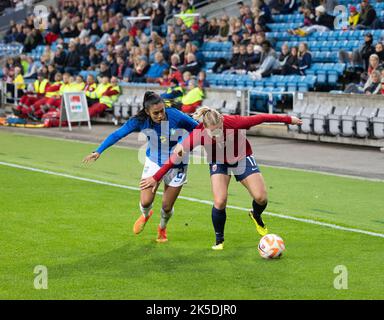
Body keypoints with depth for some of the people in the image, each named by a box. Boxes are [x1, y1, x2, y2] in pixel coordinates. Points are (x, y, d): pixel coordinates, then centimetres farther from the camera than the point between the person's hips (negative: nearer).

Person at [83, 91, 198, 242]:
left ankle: (162, 228, 41)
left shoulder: (176, 117, -28)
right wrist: (98, 152, -16)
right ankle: (145, 215, 32)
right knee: (145, 202, -9)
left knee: (167, 207, 5)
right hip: (153, 162, 1)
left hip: (176, 166, -1)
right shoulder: (140, 121, -22)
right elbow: (117, 134, -14)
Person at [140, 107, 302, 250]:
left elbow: (260, 118, -23)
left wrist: (288, 119, -11)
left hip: (242, 158, 1)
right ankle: (219, 240, 7)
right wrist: (156, 178, -26)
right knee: (219, 202, -18)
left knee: (261, 197, -8)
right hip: (218, 162, 0)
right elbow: (177, 154, -27)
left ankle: (256, 216, 31)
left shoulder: (234, 122, -35)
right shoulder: (198, 134, -33)